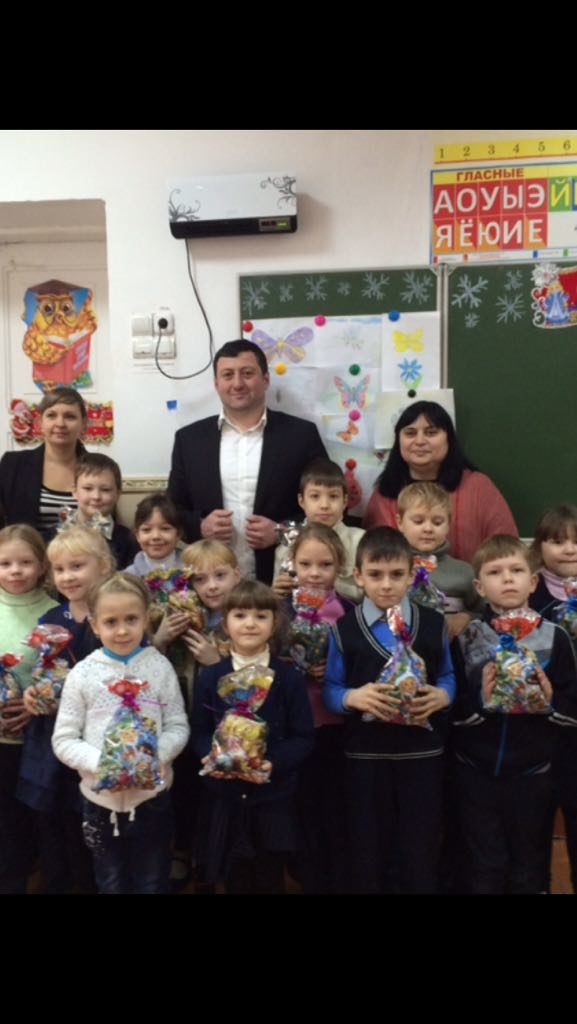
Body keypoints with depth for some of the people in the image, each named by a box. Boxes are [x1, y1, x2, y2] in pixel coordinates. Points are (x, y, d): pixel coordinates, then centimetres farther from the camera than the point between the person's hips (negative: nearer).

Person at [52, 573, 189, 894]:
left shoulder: (160, 667, -7)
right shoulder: (83, 673, -9)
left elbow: (178, 726, -2)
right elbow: (63, 740, -5)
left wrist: (155, 756, -20)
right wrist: (99, 763, -21)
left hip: (153, 797, 0)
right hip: (101, 800, 0)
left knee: (153, 885, 18)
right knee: (111, 886, 21)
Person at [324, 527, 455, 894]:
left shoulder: (433, 623, 1)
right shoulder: (344, 629, -3)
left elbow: (448, 676, 8)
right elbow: (330, 690, -1)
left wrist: (443, 696, -14)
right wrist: (353, 697, -22)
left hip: (422, 754, 1)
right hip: (365, 755, 0)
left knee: (421, 851, 12)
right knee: (368, 852, 14)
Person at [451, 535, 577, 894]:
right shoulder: (466, 640, -5)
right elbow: (452, 710, -6)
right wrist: (481, 699, -23)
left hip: (532, 771, 1)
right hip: (477, 771, 0)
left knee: (528, 864, 18)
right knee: (484, 866, 12)